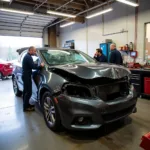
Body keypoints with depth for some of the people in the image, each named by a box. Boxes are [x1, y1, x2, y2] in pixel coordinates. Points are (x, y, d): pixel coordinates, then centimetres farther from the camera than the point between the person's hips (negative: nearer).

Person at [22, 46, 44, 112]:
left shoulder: (27, 56, 16)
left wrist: (38, 65, 6)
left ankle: (26, 104, 29)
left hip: (25, 76, 11)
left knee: (25, 91, 17)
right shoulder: (29, 57, -18)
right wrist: (41, 66, -12)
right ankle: (26, 107, 2)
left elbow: (31, 65, 16)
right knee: (28, 92, -6)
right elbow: (33, 66, -26)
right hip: (27, 76, -11)